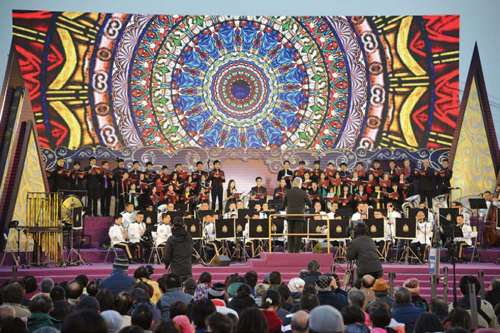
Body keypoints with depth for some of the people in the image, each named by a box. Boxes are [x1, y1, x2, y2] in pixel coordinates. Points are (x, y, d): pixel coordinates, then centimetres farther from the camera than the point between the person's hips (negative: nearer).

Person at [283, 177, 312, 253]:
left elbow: (284, 205, 7)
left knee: (290, 233, 10)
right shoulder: (303, 193, -6)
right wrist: (307, 197, 20)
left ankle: (290, 250, 10)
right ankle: (296, 251, -1)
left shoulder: (288, 192, 0)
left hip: (290, 215, 3)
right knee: (298, 234, 1)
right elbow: (310, 204, 1)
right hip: (300, 215, -3)